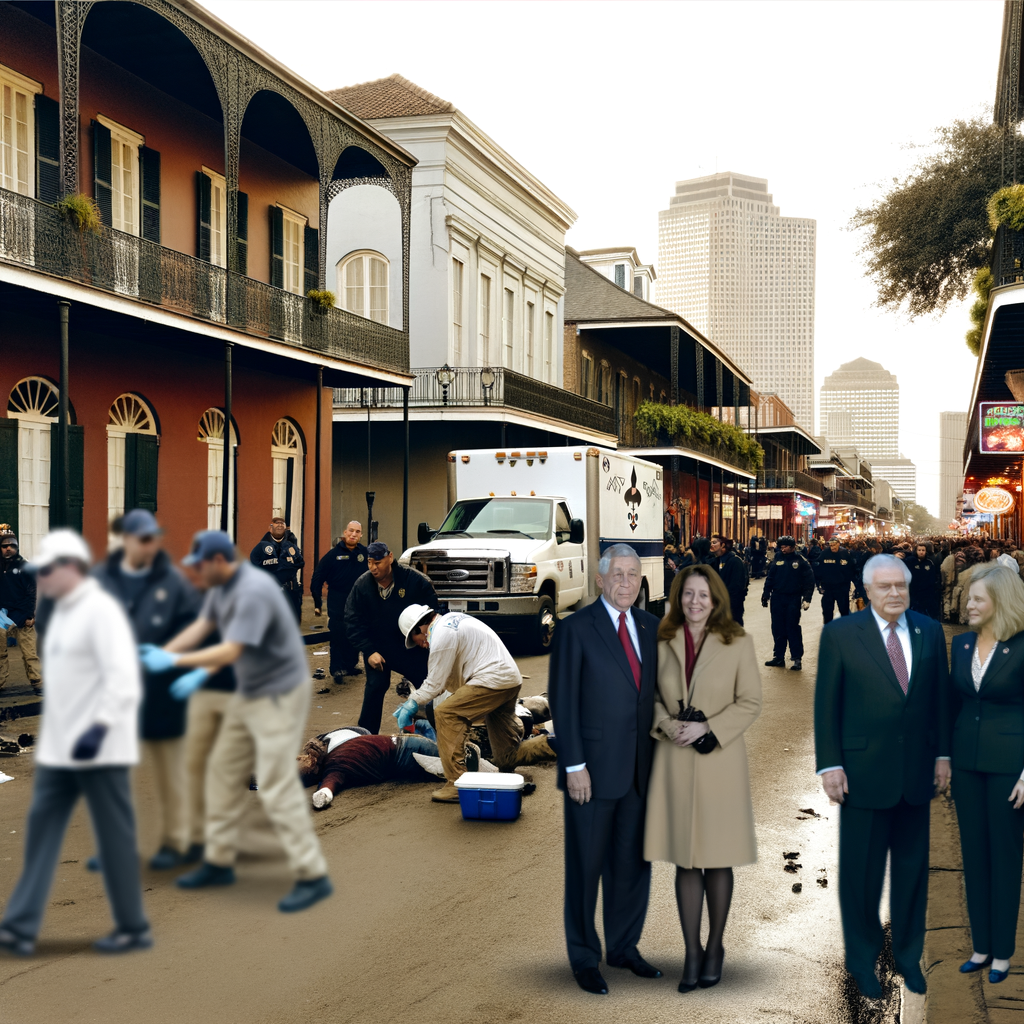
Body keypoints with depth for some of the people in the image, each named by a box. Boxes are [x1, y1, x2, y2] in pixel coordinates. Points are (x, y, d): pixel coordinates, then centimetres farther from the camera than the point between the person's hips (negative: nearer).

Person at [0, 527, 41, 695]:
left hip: (21, 618, -3)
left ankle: (37, 683, -2)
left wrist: (30, 616, -8)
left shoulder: (24, 566, 1)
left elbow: (31, 593, -2)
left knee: (29, 653, -5)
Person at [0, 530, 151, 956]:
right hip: (57, 749, 9)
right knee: (41, 827, 7)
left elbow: (123, 678, -22)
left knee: (115, 838, 1)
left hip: (98, 748, -9)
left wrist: (98, 728, -29)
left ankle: (134, 928, 13)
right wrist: (52, 736, 21)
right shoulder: (62, 612, 14)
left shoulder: (101, 610, -14)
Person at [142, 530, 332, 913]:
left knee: (276, 787, -12)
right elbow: (201, 627, 11)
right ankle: (218, 862, 26)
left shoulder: (253, 592, -25)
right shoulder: (220, 587, 5)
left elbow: (231, 651, -27)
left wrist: (174, 661, -21)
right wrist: (157, 654, 2)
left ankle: (312, 876, -5)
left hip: (280, 694, -10)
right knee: (223, 773, 14)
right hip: (248, 692, 10)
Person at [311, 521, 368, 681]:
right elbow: (317, 578, -2)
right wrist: (317, 603, -4)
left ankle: (351, 665, 21)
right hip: (337, 606, -3)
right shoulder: (334, 554, -3)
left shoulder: (364, 553, 4)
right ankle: (337, 669, 1)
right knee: (338, 637, -4)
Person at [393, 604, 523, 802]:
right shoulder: (451, 619, 17)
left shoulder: (441, 635, -13)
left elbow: (435, 684, -9)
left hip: (492, 680, -11)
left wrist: (412, 704, 4)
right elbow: (438, 678, 23)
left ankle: (457, 784, -17)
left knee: (445, 715, -15)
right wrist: (413, 699, 21)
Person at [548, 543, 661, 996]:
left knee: (633, 861, 13)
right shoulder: (576, 629, -9)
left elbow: (656, 690, 12)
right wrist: (574, 765, -14)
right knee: (586, 865, 6)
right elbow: (563, 701, -11)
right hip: (593, 768, -5)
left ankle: (623, 946, 29)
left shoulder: (650, 627, 7)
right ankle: (584, 958, 19)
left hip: (639, 769, 5)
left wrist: (661, 753, 8)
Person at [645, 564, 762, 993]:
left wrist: (707, 728, -13)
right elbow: (652, 696, 11)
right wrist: (668, 724, -8)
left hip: (720, 760, -2)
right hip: (674, 761, 2)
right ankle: (692, 952, 15)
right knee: (685, 861, 5)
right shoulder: (663, 643, 4)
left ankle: (715, 947, 23)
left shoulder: (737, 643, -2)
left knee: (717, 860, 6)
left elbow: (750, 702, -3)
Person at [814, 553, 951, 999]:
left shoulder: (930, 631, 4)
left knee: (912, 867, 13)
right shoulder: (840, 634, -6)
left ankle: (908, 955, 30)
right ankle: (862, 958, 24)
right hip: (864, 771, -3)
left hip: (916, 771, 3)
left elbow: (941, 695, 9)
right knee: (861, 871, 7)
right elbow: (826, 705, -5)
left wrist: (942, 753, 6)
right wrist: (830, 766, -8)